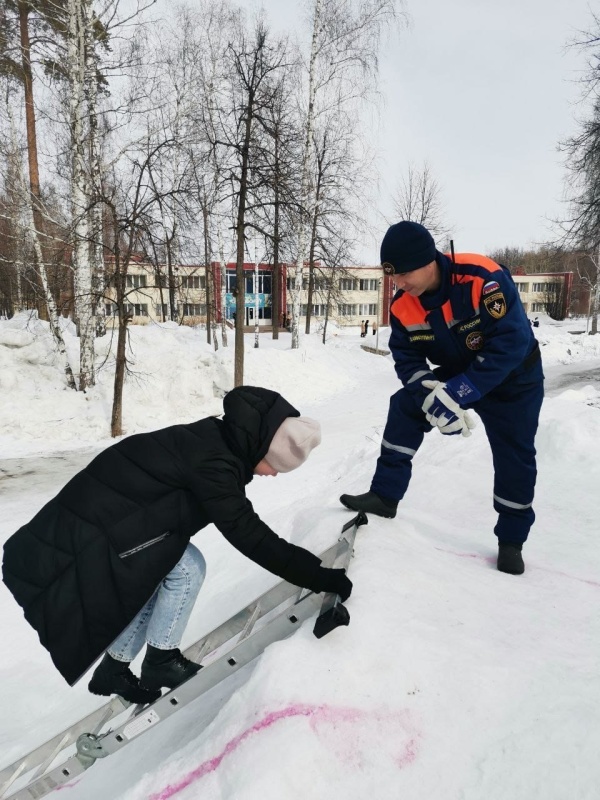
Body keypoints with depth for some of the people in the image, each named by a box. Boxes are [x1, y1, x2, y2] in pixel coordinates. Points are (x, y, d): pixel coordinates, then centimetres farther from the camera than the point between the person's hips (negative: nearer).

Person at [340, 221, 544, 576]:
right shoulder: (403, 306, -18)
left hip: (514, 380, -4)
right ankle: (386, 495, -4)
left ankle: (511, 540, 24)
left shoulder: (484, 279, -35)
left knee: (515, 460, 3)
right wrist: (431, 395, -32)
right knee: (404, 407, -13)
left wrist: (459, 393, -39)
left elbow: (512, 343, -35)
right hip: (456, 376, 4)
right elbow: (407, 358, -12)